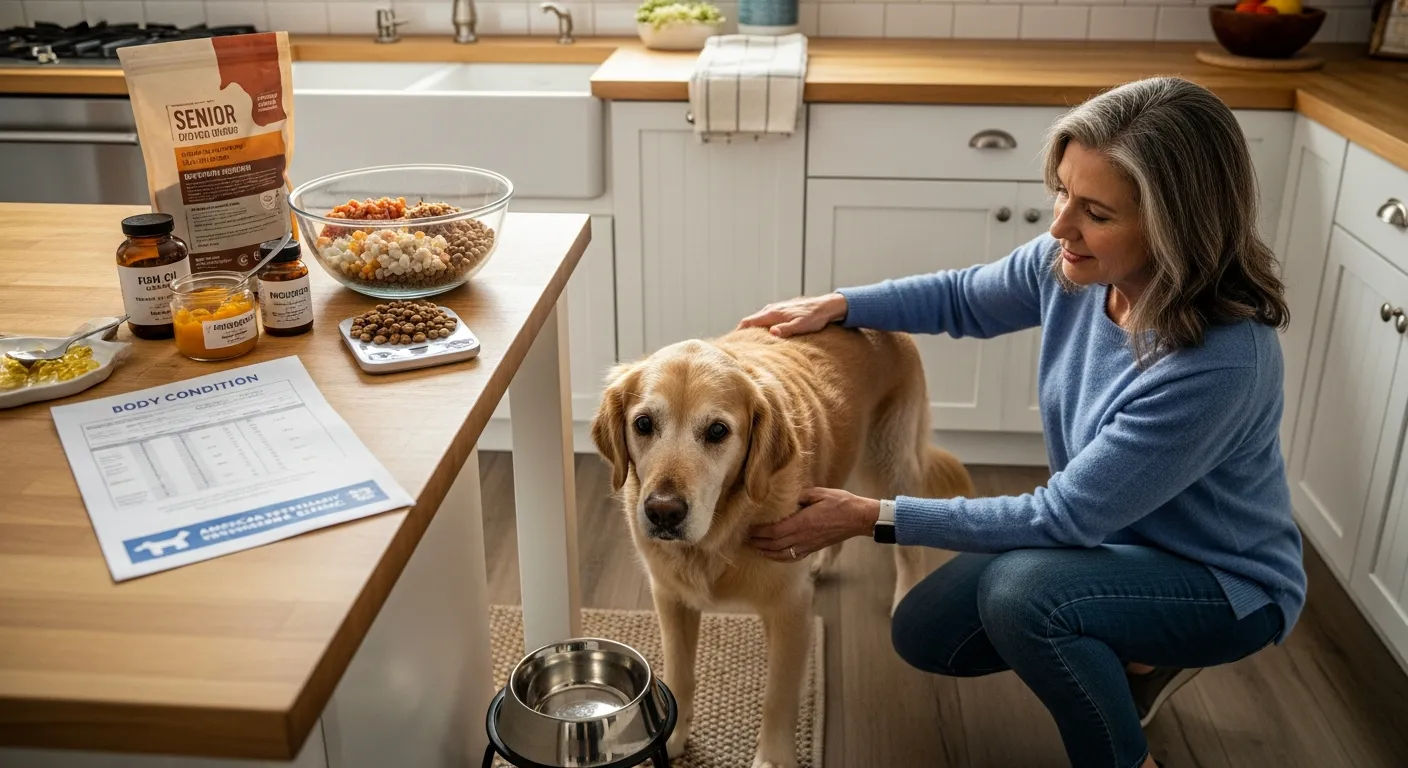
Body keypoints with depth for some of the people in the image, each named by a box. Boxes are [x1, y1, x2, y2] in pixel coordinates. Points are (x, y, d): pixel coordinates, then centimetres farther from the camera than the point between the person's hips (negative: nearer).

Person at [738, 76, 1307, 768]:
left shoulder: (1221, 363, -36)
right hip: (1104, 536, 7)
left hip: (1220, 582, -7)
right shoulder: (1074, 263, -17)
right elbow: (964, 299, 5)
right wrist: (837, 306, -8)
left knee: (1020, 592, -33)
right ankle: (1132, 658, 21)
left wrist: (872, 517, -29)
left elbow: (1064, 516, -30)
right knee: (924, 635, 4)